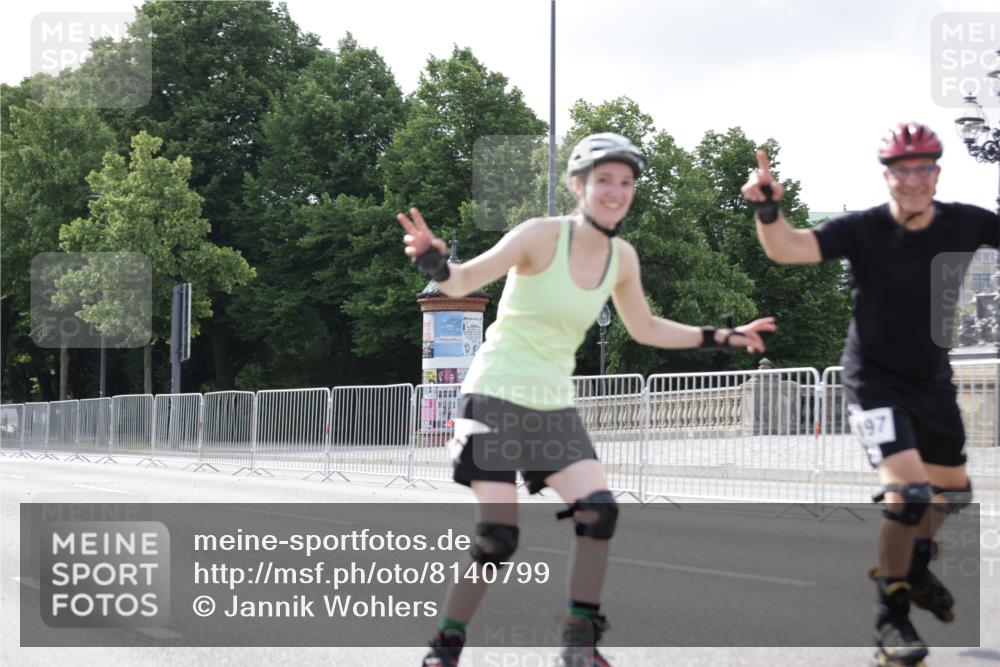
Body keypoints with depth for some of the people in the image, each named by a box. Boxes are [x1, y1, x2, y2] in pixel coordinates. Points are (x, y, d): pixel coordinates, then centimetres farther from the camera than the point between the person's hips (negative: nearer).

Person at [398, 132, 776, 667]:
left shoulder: (622, 257, 3)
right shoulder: (542, 235, -15)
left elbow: (645, 330, 19)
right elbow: (462, 282, -21)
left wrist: (720, 338, 15)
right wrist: (434, 262, -43)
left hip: (554, 405, 6)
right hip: (497, 396, -6)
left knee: (598, 510, -9)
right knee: (498, 536, -11)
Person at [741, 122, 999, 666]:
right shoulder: (863, 229, -20)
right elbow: (788, 248, -31)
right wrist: (767, 210, -50)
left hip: (932, 377, 5)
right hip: (874, 380, -5)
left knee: (953, 491, 17)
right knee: (909, 490, -21)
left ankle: (913, 566, 46)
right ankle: (892, 616, -5)